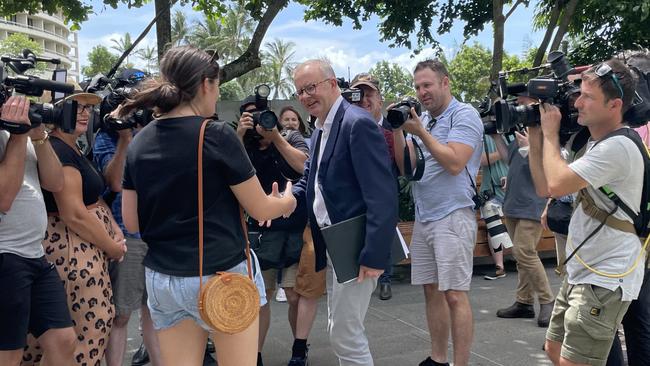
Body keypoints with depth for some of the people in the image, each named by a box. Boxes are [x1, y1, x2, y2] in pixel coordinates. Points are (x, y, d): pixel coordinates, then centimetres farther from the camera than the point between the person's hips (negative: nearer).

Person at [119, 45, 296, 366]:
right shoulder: (217, 135, -13)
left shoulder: (139, 143, 2)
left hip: (162, 280, 5)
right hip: (224, 276, -5)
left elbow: (132, 222, 7)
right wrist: (288, 201, 14)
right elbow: (260, 210, -7)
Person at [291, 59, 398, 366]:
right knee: (341, 329, 19)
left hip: (355, 249, -9)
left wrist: (375, 256, -25)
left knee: (345, 334, -1)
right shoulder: (320, 130, 13)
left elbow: (383, 196, -23)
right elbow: (309, 181, 17)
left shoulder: (358, 123, -17)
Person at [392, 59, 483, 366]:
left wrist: (420, 131, -14)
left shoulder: (464, 115, -6)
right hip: (423, 218, 8)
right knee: (431, 290, 12)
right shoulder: (422, 119, 15)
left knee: (454, 295, -6)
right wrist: (396, 130, -2)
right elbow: (405, 166, 10)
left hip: (452, 217, -7)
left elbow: (454, 163, -18)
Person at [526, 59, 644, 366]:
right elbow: (544, 186, 13)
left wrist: (550, 133, -13)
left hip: (605, 281, -10)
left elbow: (557, 184, -27)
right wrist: (535, 138, 3)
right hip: (581, 273, 10)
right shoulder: (595, 144, 12)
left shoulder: (618, 147, -21)